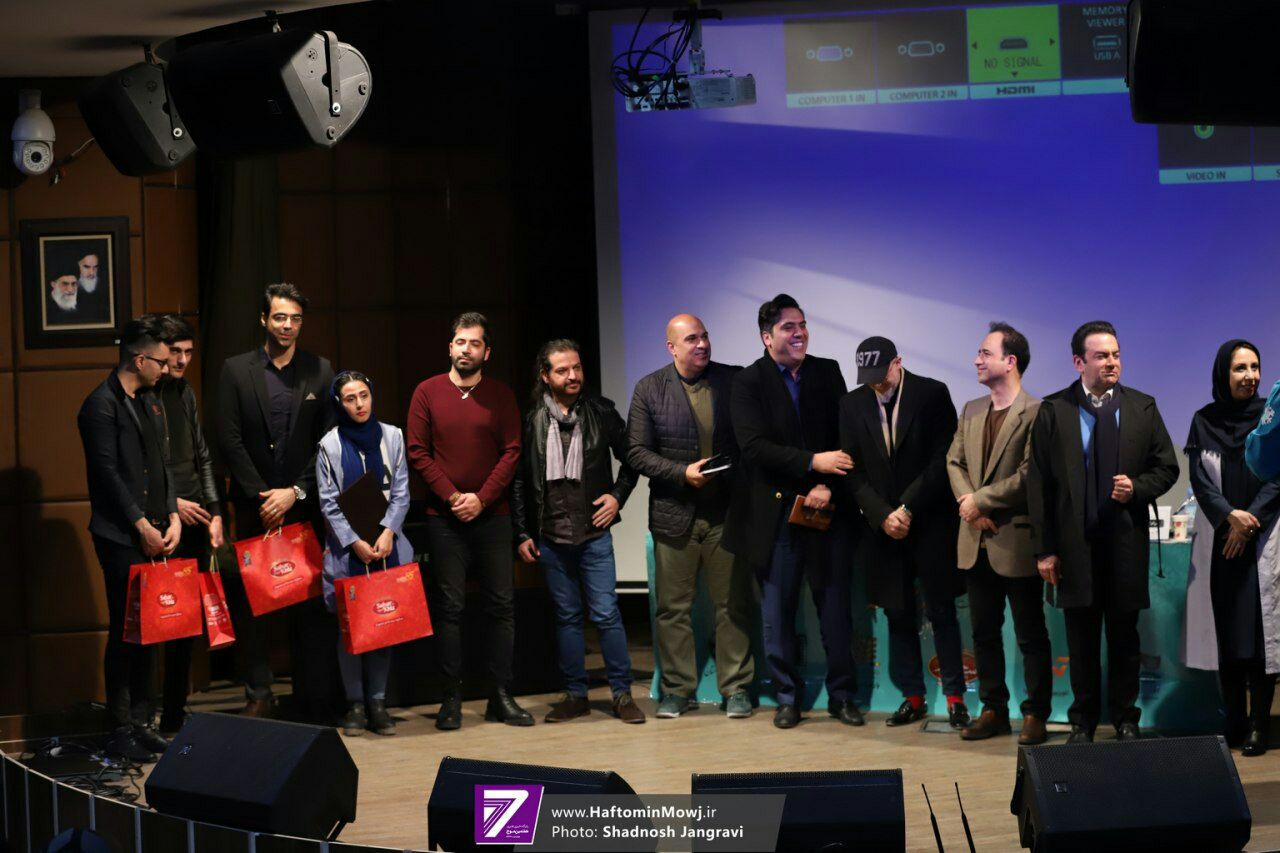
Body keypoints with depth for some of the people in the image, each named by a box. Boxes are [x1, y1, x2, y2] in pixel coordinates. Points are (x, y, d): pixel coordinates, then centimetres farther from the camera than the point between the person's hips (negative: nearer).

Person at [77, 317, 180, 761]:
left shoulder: (149, 402, 15)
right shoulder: (102, 405, -10)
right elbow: (108, 474, -14)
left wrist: (172, 517, 4)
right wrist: (142, 526, -13)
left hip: (152, 534, 8)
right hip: (121, 538, -8)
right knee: (125, 632, -4)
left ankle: (141, 722, 17)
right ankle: (121, 729, 2)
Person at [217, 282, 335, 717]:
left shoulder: (320, 371, 6)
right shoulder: (235, 370, 3)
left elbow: (329, 441, 2)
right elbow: (230, 440, -1)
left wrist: (295, 492, -7)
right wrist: (261, 496, -8)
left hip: (304, 504, 0)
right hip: (254, 505, 0)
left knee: (308, 597, 1)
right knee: (248, 598, -1)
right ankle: (257, 693, 4)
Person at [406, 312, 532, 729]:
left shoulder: (501, 396, 5)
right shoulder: (427, 393, 3)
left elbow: (511, 452, 0)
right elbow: (417, 452, 0)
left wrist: (481, 498, -11)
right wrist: (451, 496, -10)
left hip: (492, 516, 1)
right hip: (444, 518, -1)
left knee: (502, 604, 1)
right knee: (448, 608, 0)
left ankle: (501, 696, 7)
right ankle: (451, 699, 5)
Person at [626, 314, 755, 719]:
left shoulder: (734, 381, 3)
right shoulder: (649, 389, 1)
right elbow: (637, 452, -1)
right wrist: (682, 472, -13)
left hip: (726, 511, 0)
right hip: (674, 514, 0)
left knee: (733, 604, 2)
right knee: (673, 607, 4)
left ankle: (736, 688, 10)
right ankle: (677, 689, 13)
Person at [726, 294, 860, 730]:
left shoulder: (828, 372, 7)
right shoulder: (749, 382, -4)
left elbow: (844, 436, 4)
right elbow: (754, 447, -14)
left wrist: (827, 484, -11)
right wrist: (812, 462, -21)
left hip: (825, 509, 2)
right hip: (775, 512, -2)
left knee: (835, 606, 5)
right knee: (778, 610, 4)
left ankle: (841, 694, 16)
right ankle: (787, 697, 15)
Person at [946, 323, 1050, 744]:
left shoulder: (1035, 413, -12)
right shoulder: (971, 411, 13)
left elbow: (1029, 474, -18)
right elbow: (954, 461, 11)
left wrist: (980, 500, -14)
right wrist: (967, 502, -6)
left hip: (1017, 541, -7)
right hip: (976, 541, 7)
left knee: (1031, 635, 3)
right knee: (984, 632, 13)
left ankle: (1035, 714, 10)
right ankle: (993, 709, 22)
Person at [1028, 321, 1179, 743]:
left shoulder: (1142, 408, 4)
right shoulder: (1053, 411, -1)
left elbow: (1167, 467, 9)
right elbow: (1038, 483, -2)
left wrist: (1137, 487, -13)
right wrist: (1044, 549, -6)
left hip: (1126, 541, 1)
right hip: (1075, 545, -1)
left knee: (1124, 637, 9)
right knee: (1082, 640, 7)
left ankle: (1126, 720, 21)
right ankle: (1083, 721, 19)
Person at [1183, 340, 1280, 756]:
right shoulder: (1204, 421, 6)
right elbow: (1199, 479, 1)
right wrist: (1229, 515, -14)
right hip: (1218, 540, 2)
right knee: (1225, 632, 2)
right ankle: (1234, 723, 7)